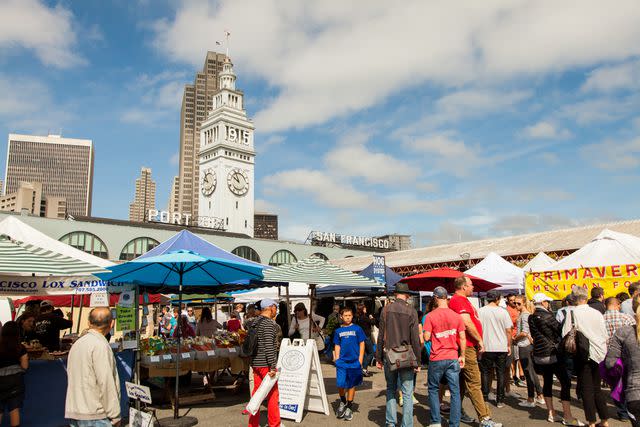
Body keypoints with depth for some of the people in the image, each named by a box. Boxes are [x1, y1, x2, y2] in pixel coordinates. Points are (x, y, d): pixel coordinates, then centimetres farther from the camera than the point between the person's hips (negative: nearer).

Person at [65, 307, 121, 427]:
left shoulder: (77, 343, 13)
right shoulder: (100, 345, -15)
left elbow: (75, 379, 16)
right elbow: (106, 382, -17)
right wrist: (115, 416, -11)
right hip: (95, 416, -9)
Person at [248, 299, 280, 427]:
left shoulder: (254, 323, 12)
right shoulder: (268, 323, -15)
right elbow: (268, 346, -22)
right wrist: (273, 367, -20)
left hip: (255, 363, 9)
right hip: (265, 363, -8)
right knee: (273, 394, 2)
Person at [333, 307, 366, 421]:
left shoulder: (357, 329, -1)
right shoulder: (338, 331, 6)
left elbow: (362, 344, 2)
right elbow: (337, 346, 12)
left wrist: (360, 360, -3)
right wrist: (336, 359, 5)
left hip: (354, 362, -1)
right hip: (342, 362, 1)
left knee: (352, 385, 7)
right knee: (340, 384, -2)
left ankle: (349, 407, 25)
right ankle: (342, 402, 27)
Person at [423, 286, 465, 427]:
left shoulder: (431, 316, -9)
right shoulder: (456, 315, -1)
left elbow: (426, 338, -11)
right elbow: (462, 338, 1)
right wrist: (462, 355, 10)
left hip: (436, 359, -2)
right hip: (453, 358, 2)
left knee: (433, 389, 13)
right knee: (455, 392, 7)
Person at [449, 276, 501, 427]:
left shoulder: (462, 300, 19)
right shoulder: (459, 300, -15)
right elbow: (467, 323, -23)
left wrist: (477, 342, 21)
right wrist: (480, 341, -14)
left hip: (468, 346, 10)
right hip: (466, 347, -10)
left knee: (463, 380, 15)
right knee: (474, 383, -8)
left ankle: (458, 411, 24)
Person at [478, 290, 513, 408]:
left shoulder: (480, 311, -4)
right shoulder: (503, 312, -4)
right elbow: (508, 330, -1)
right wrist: (509, 345, 9)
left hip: (486, 347, 0)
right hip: (502, 347, 0)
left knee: (485, 372, 10)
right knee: (501, 373, 9)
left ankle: (485, 398, 13)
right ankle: (500, 400, 12)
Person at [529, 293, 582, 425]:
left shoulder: (531, 318, 7)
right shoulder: (547, 315, -15)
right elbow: (560, 329, -9)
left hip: (539, 354, 8)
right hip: (552, 354, -7)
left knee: (547, 382, 13)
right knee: (565, 382, -1)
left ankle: (551, 414, 18)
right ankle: (568, 417, 0)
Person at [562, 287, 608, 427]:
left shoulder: (573, 313, -11)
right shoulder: (597, 313, 0)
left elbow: (565, 334, -13)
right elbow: (605, 335, 5)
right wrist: (602, 350, 17)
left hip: (583, 355, -4)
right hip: (599, 354, 4)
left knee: (586, 389, 5)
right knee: (597, 388, 16)